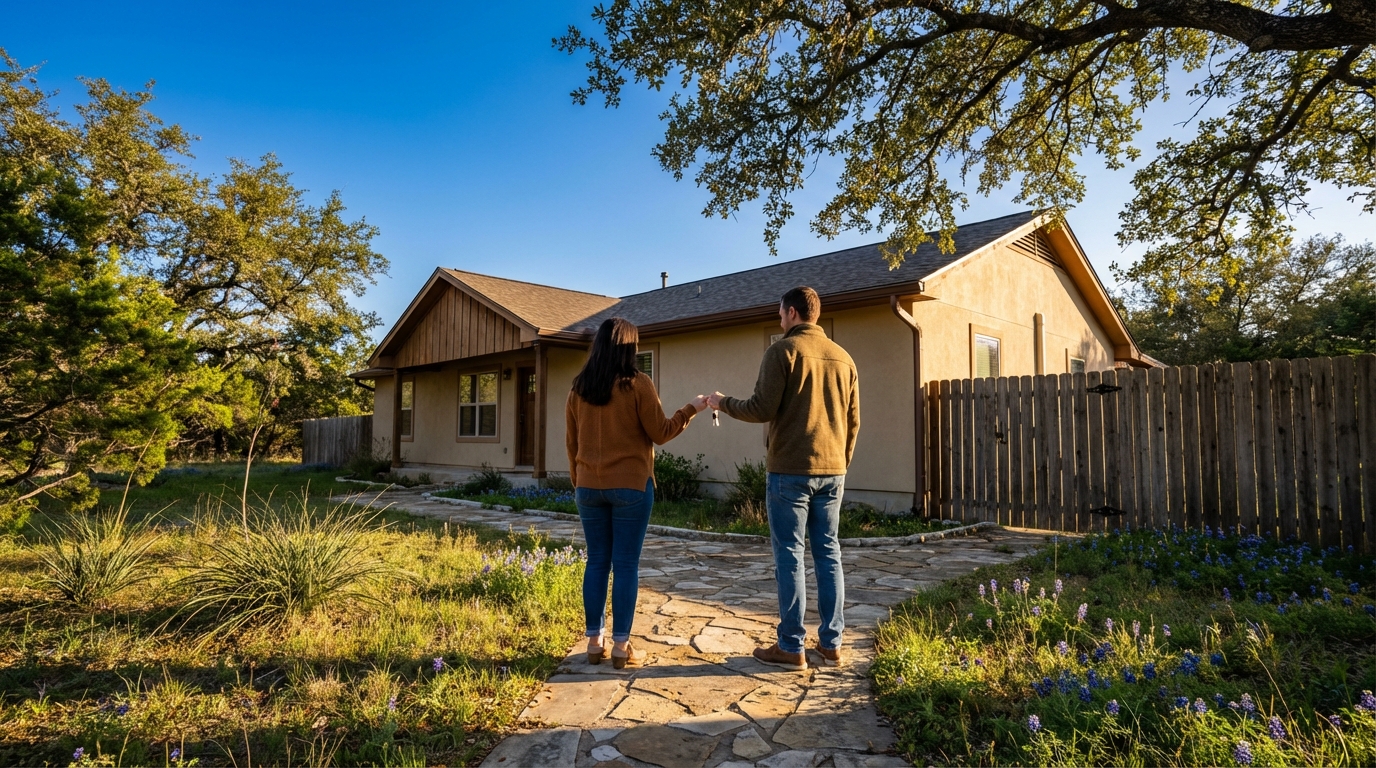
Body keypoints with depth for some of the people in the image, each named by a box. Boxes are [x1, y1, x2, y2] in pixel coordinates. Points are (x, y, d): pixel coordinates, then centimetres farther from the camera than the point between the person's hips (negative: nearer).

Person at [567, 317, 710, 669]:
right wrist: (692, 409, 7)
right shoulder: (637, 384, -9)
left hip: (589, 487, 4)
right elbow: (660, 433, -4)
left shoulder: (579, 388, 5)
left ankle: (594, 641, 17)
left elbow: (572, 442, 12)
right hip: (630, 486, -4)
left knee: (597, 562, 11)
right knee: (626, 565, 2)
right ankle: (621, 646, 8)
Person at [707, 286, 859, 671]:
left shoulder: (783, 350, -7)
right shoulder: (843, 357, 11)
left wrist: (723, 403, 4)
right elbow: (853, 421, 13)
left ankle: (791, 648, 7)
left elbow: (763, 410, -12)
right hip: (832, 472, 6)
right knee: (828, 555, 11)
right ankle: (831, 644, 17)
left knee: (789, 556, 1)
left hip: (790, 470, -6)